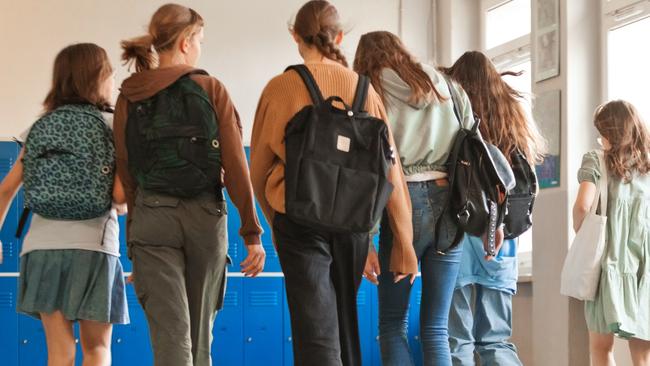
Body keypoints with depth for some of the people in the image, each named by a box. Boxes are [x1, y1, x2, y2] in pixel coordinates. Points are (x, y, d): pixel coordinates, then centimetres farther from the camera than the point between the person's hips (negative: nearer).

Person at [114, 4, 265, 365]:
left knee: (170, 334, -3)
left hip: (151, 215, 1)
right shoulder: (211, 90, -3)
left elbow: (125, 171, 7)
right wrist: (252, 233, -2)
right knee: (199, 332, 14)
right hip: (205, 214, -1)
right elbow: (236, 167, -7)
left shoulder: (129, 97, 4)